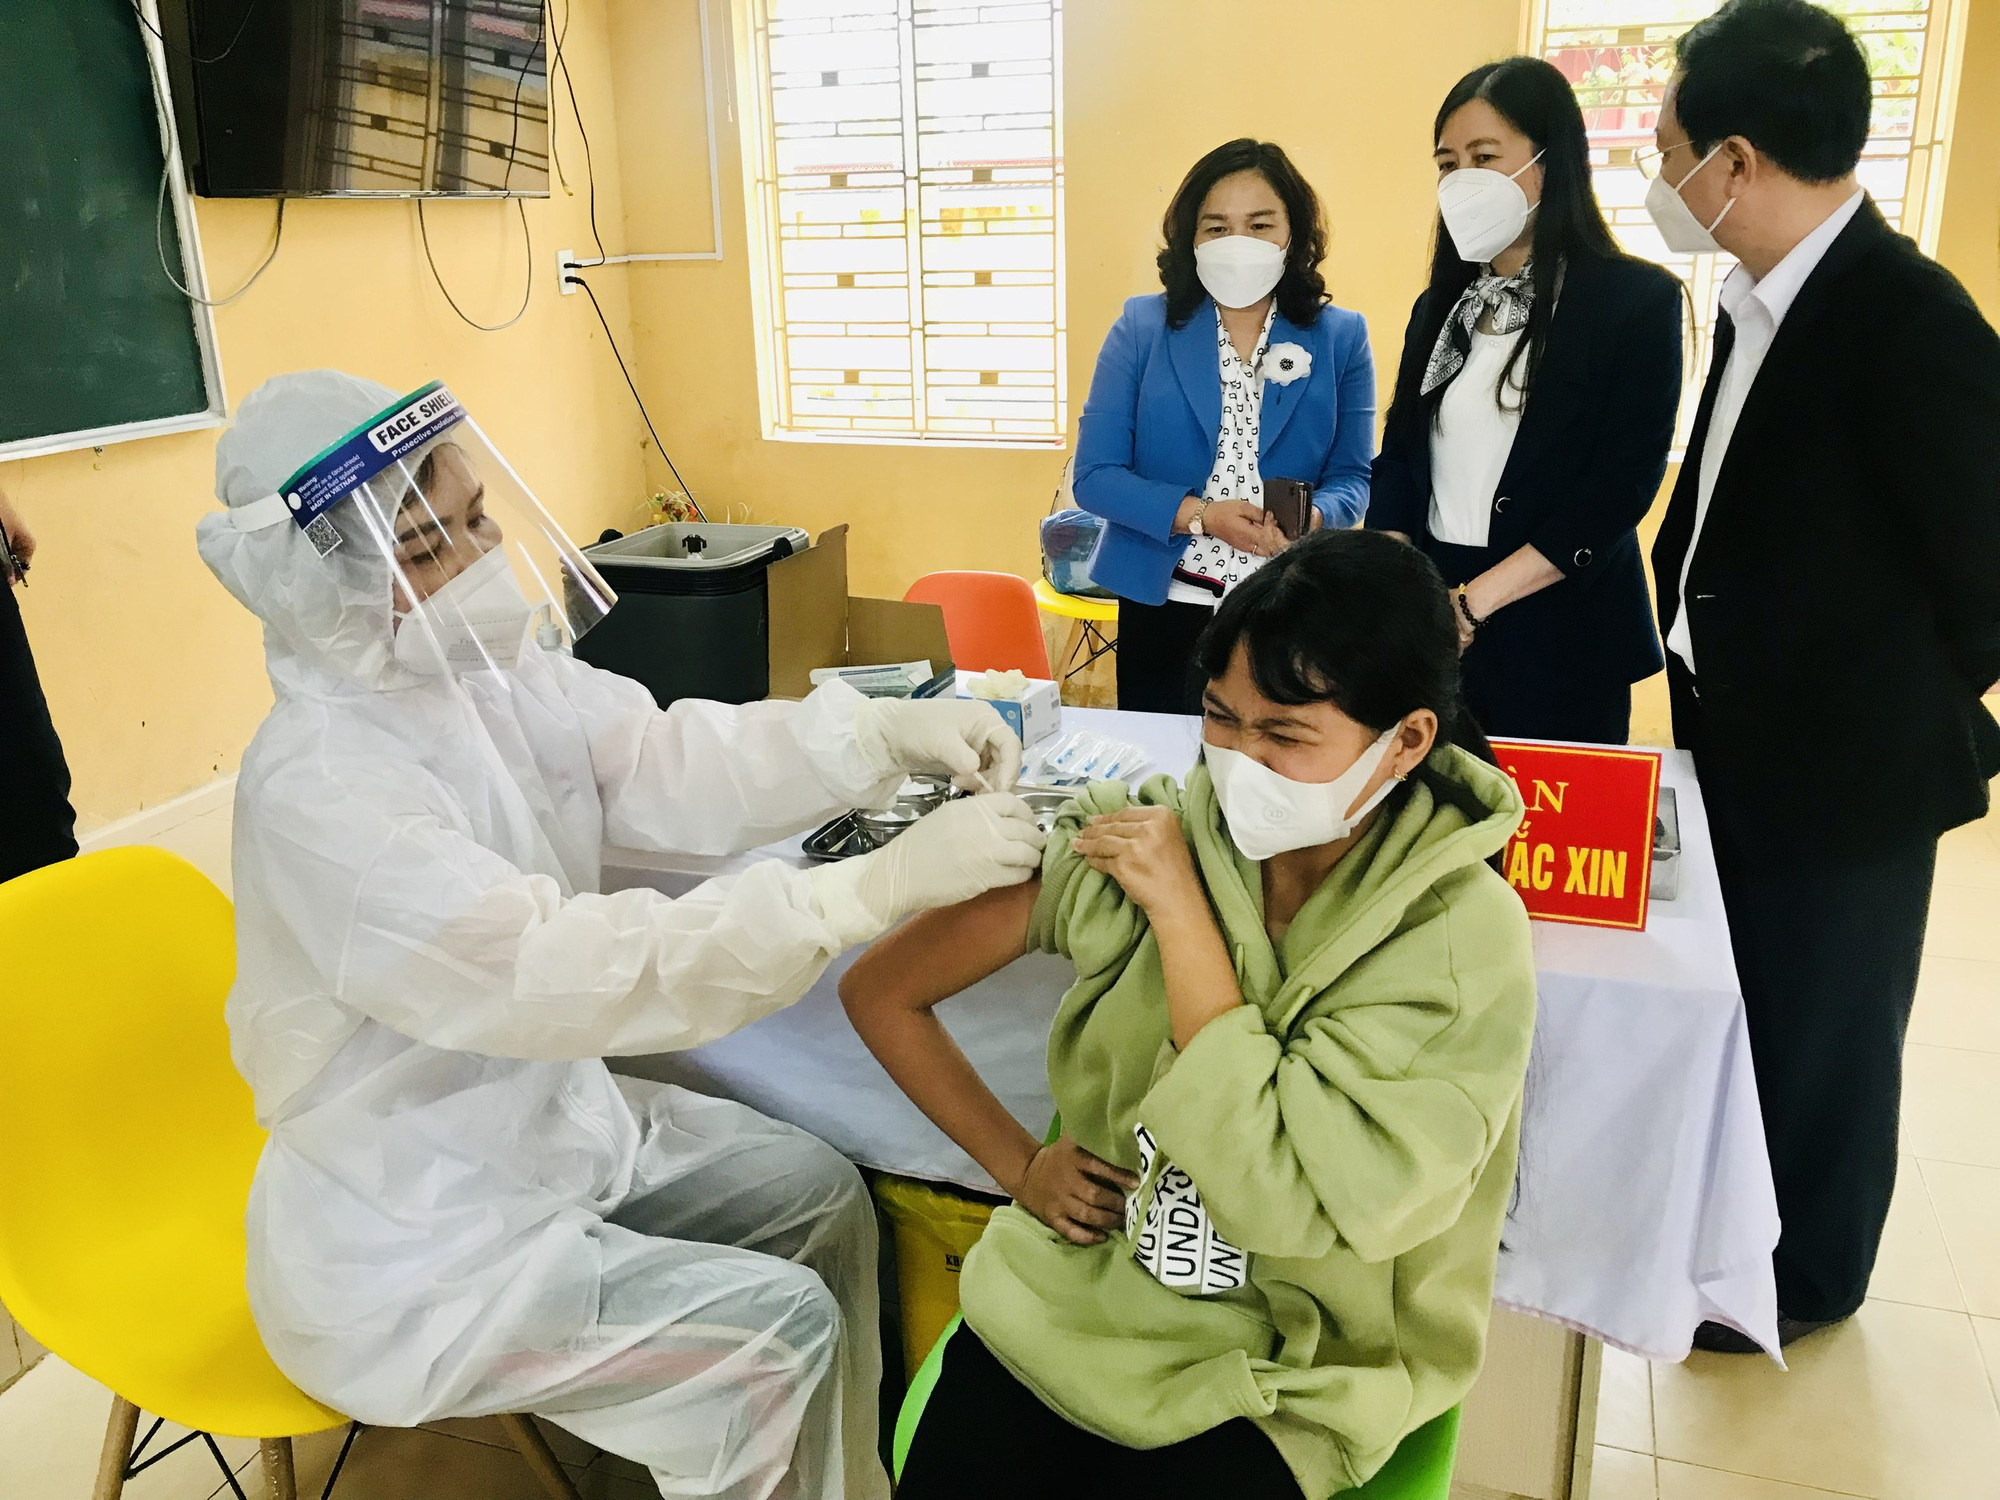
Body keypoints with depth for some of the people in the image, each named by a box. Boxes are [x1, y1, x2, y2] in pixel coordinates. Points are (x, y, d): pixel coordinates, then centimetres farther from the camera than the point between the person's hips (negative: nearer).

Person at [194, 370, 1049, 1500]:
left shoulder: (495, 672, -5)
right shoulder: (318, 791, -30)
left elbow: (673, 765, -8)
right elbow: (573, 970, -38)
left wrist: (891, 733, -25)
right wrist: (884, 884, -42)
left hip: (544, 1116, 8)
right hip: (408, 1231, -8)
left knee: (820, 1194, 9)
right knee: (775, 1326, -12)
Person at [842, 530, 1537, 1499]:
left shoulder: (1463, 936, -16)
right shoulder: (1129, 842, -10)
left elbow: (1285, 1199, -25)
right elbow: (879, 992, 0)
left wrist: (1179, 909, -24)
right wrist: (1020, 1165, -4)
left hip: (1282, 1378, -1)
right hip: (1072, 1295, 2)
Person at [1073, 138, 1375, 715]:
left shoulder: (1341, 337, 3)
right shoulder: (1142, 327, 0)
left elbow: (1351, 478, 3)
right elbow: (1094, 475, -5)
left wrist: (1312, 517, -20)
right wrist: (1199, 515, -18)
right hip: (1163, 608, 0)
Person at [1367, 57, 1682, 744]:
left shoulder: (1640, 300, -5)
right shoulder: (1440, 306, 11)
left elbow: (1621, 489, -12)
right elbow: (1398, 460, 7)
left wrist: (1474, 601, -17)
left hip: (1558, 637, -4)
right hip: (1427, 618, 4)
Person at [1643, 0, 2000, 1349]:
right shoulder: (1763, 302, 3)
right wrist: (1712, 674, 9)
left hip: (1848, 768, -8)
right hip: (1744, 740, 8)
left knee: (1821, 1033, 11)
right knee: (1742, 1009, 21)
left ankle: (1811, 1277, 34)